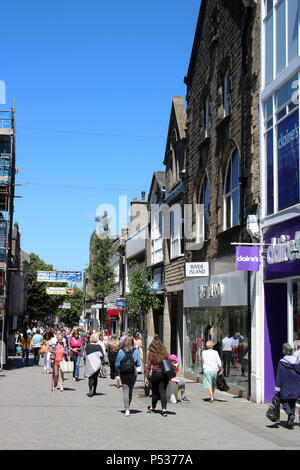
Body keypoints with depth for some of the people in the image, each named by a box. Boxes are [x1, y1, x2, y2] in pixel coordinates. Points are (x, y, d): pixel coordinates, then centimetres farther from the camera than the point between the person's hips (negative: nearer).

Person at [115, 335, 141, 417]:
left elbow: (117, 364, -2)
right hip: (133, 374, 1)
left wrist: (118, 371, 15)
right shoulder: (135, 351, -6)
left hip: (123, 374, -1)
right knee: (130, 390, 16)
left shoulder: (121, 351, -7)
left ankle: (127, 409, -15)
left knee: (125, 390, -2)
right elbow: (138, 364, -3)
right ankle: (127, 408, 28)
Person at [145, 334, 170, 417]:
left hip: (156, 373, -2)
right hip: (165, 373, 2)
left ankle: (153, 408, 30)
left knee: (155, 391, 13)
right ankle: (164, 409, -6)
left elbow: (149, 366, -5)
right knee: (163, 391, 5)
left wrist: (146, 377, 0)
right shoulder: (165, 352, 2)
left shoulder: (150, 353, -4)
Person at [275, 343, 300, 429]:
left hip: (285, 387, -4)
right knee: (292, 403, 14)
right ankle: (290, 422, 13)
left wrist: (277, 388, -7)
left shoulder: (282, 362, -12)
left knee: (284, 402, 8)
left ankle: (291, 415, -19)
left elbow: (279, 376, -11)